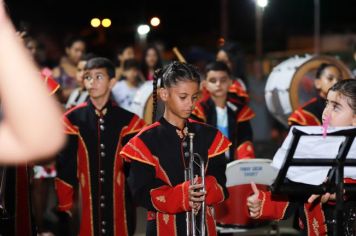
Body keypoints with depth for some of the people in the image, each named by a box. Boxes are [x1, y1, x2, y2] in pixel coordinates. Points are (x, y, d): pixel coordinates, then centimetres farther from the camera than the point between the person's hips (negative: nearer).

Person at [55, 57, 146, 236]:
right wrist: (64, 211, -4)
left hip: (120, 208, 1)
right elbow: (64, 168, -1)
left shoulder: (128, 121, 5)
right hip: (84, 212, -1)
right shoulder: (72, 121, 1)